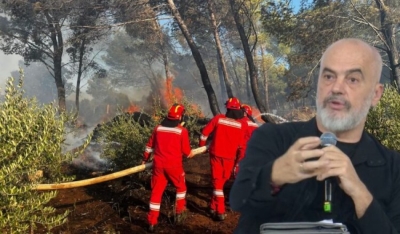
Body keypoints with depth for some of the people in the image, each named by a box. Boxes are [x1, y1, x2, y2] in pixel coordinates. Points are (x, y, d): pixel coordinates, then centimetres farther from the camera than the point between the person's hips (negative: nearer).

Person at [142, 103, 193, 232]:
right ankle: (179, 214, 23)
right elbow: (186, 151, -3)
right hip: (174, 165, -3)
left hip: (159, 164, 3)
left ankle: (152, 222, 8)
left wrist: (145, 159, 26)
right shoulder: (182, 131, -10)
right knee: (181, 187, 21)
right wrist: (190, 154, 20)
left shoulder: (158, 128, 3)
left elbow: (150, 145, 12)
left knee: (156, 191, 8)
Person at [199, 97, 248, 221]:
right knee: (222, 181, 17)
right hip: (229, 157, 1)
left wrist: (202, 145, 15)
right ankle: (213, 206, 23)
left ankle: (220, 211, 0)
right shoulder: (242, 125, -6)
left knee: (217, 181, 4)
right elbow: (242, 144, -4)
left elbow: (205, 132, -1)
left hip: (216, 154, -1)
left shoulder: (218, 118, -7)